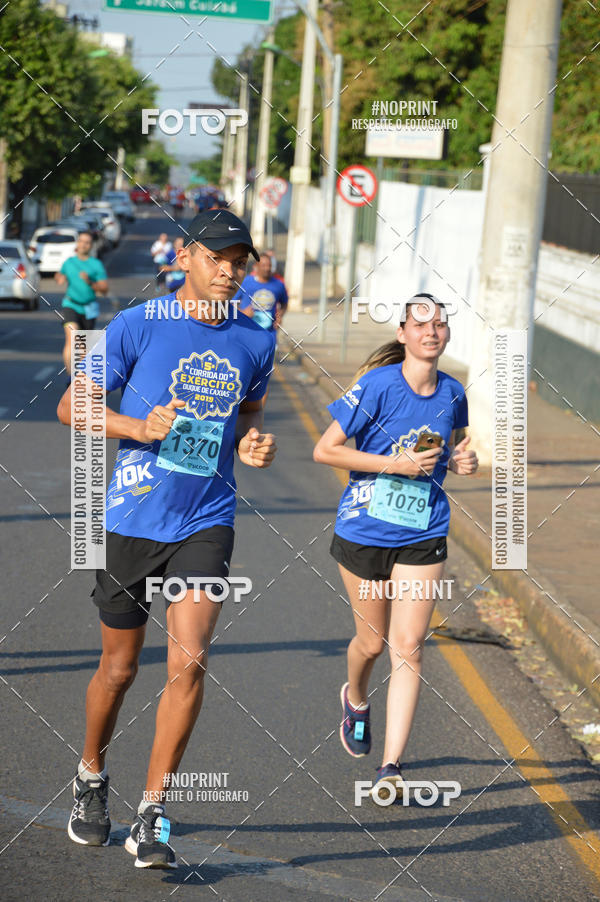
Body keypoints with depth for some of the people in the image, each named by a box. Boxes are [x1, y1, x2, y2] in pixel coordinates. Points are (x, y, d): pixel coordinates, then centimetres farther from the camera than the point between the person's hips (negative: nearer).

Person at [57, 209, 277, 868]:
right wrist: (139, 427, -17)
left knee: (189, 662, -14)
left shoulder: (254, 342, 5)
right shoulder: (136, 327, -6)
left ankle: (151, 816, -4)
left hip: (205, 524, 2)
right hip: (131, 518, -1)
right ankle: (90, 777, 38)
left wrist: (254, 444, 1)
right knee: (119, 667, 10)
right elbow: (71, 406, -1)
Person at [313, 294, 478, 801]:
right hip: (364, 530, -2)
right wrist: (396, 464, -19)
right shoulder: (378, 385, -14)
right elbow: (325, 450, -13)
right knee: (373, 641, 11)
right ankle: (356, 700, 47)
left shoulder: (453, 394, 1)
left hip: (423, 536, 3)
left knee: (408, 648, -6)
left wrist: (462, 461, -2)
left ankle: (392, 767, -4)